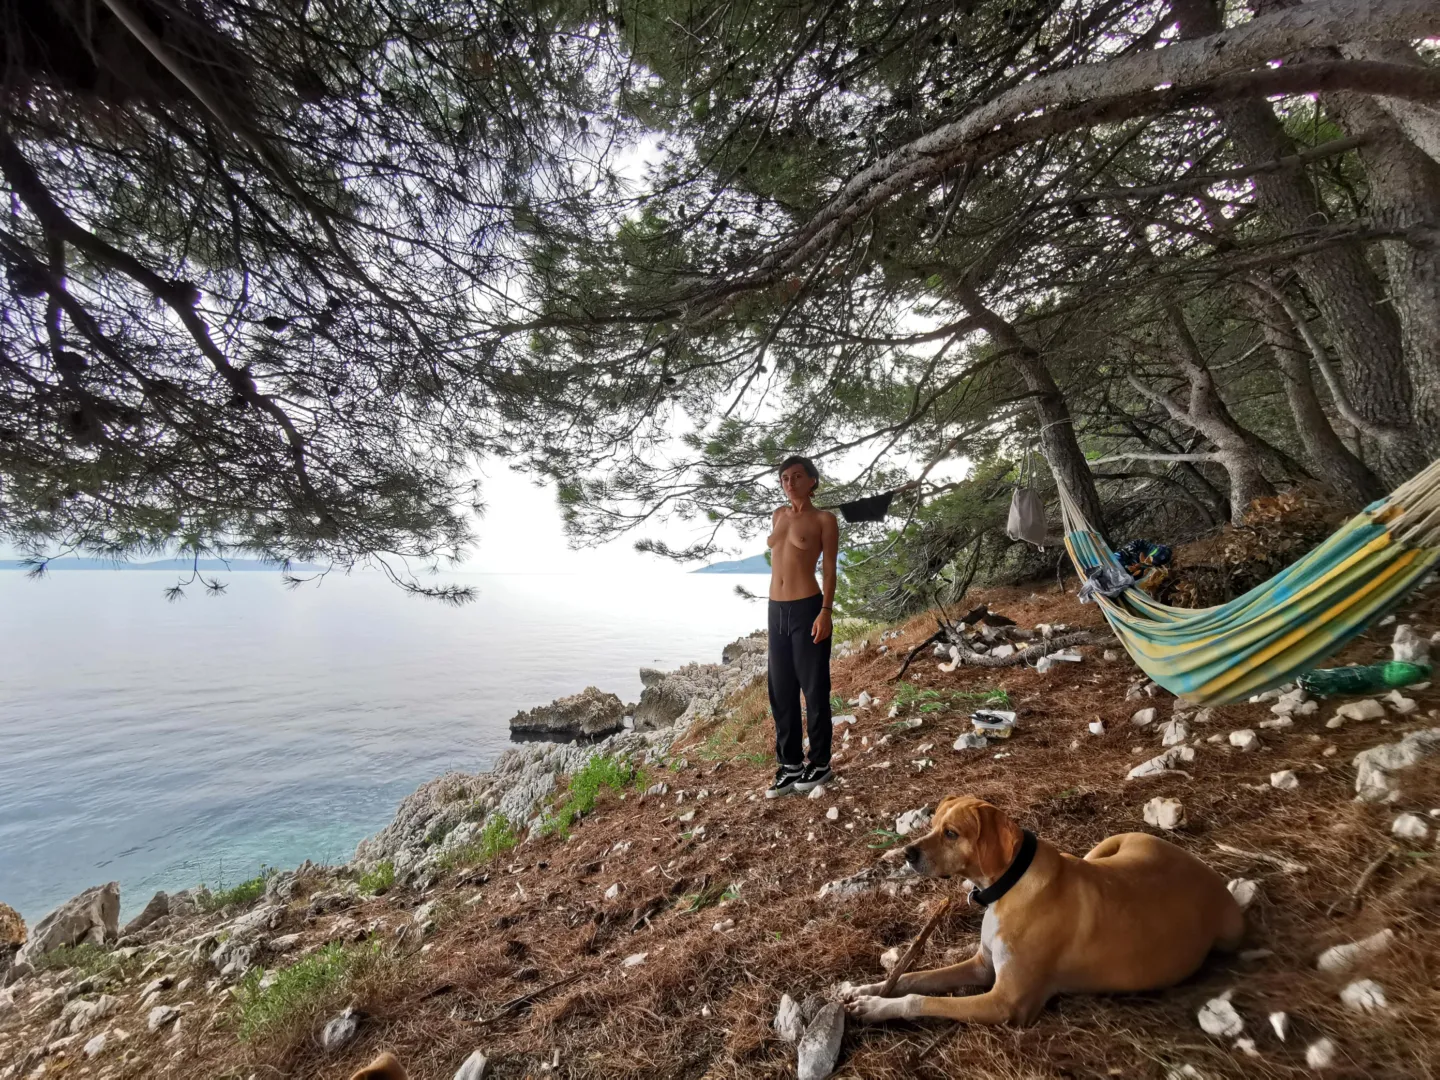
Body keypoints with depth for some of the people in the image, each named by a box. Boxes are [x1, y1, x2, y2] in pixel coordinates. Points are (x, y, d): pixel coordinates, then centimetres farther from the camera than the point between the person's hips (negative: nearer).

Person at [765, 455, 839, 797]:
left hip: (807, 609, -6)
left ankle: (820, 763, 20)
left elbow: (830, 570, -5)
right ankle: (790, 764, 23)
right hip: (776, 611, 6)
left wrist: (825, 612, -14)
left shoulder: (823, 519, -2)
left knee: (814, 689, 4)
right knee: (781, 691, 11)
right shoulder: (778, 515, 15)